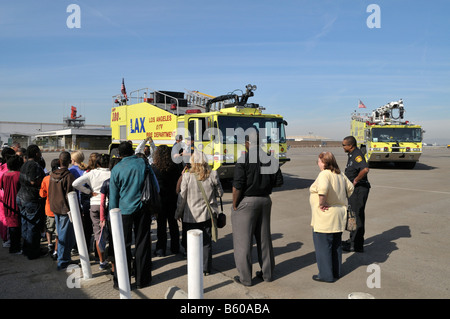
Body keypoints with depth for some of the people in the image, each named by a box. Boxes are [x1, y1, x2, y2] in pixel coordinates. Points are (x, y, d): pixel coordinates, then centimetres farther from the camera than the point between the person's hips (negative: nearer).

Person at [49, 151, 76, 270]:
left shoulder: (52, 175, 3)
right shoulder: (69, 176, -18)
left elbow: (50, 192, 12)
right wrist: (72, 211, -11)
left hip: (55, 209, 7)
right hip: (65, 210, -7)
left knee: (61, 235, 18)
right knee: (66, 236, 2)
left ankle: (66, 257, 29)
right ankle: (62, 262, 8)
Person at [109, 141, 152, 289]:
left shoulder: (116, 169, -3)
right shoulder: (143, 163, 0)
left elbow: (113, 195, 2)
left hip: (125, 210, -1)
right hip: (143, 208, 1)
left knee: (124, 245, 9)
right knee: (142, 243, 9)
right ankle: (142, 279, 18)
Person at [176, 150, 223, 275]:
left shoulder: (187, 175, -13)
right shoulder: (213, 174, -8)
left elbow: (182, 197, -7)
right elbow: (220, 193, 3)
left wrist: (178, 213, 6)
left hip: (190, 215, -2)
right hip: (207, 214, 2)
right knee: (206, 242, 12)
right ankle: (206, 268, 18)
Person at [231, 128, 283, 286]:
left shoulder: (243, 159, -17)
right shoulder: (271, 159, 1)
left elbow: (237, 186, -20)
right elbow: (278, 182, 5)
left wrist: (234, 205, -8)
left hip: (246, 201, -6)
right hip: (265, 200, 6)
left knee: (243, 240, 5)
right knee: (264, 238, 17)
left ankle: (245, 278, 14)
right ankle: (267, 273, 29)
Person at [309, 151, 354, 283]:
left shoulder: (324, 174, -19)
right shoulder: (340, 174, 8)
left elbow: (323, 188, -37)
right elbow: (350, 188, 19)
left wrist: (321, 203, -26)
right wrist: (341, 201, 15)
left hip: (325, 218, -9)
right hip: (339, 215, 9)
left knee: (323, 246, 2)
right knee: (336, 245, 19)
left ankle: (326, 275, 9)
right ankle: (336, 272, 30)